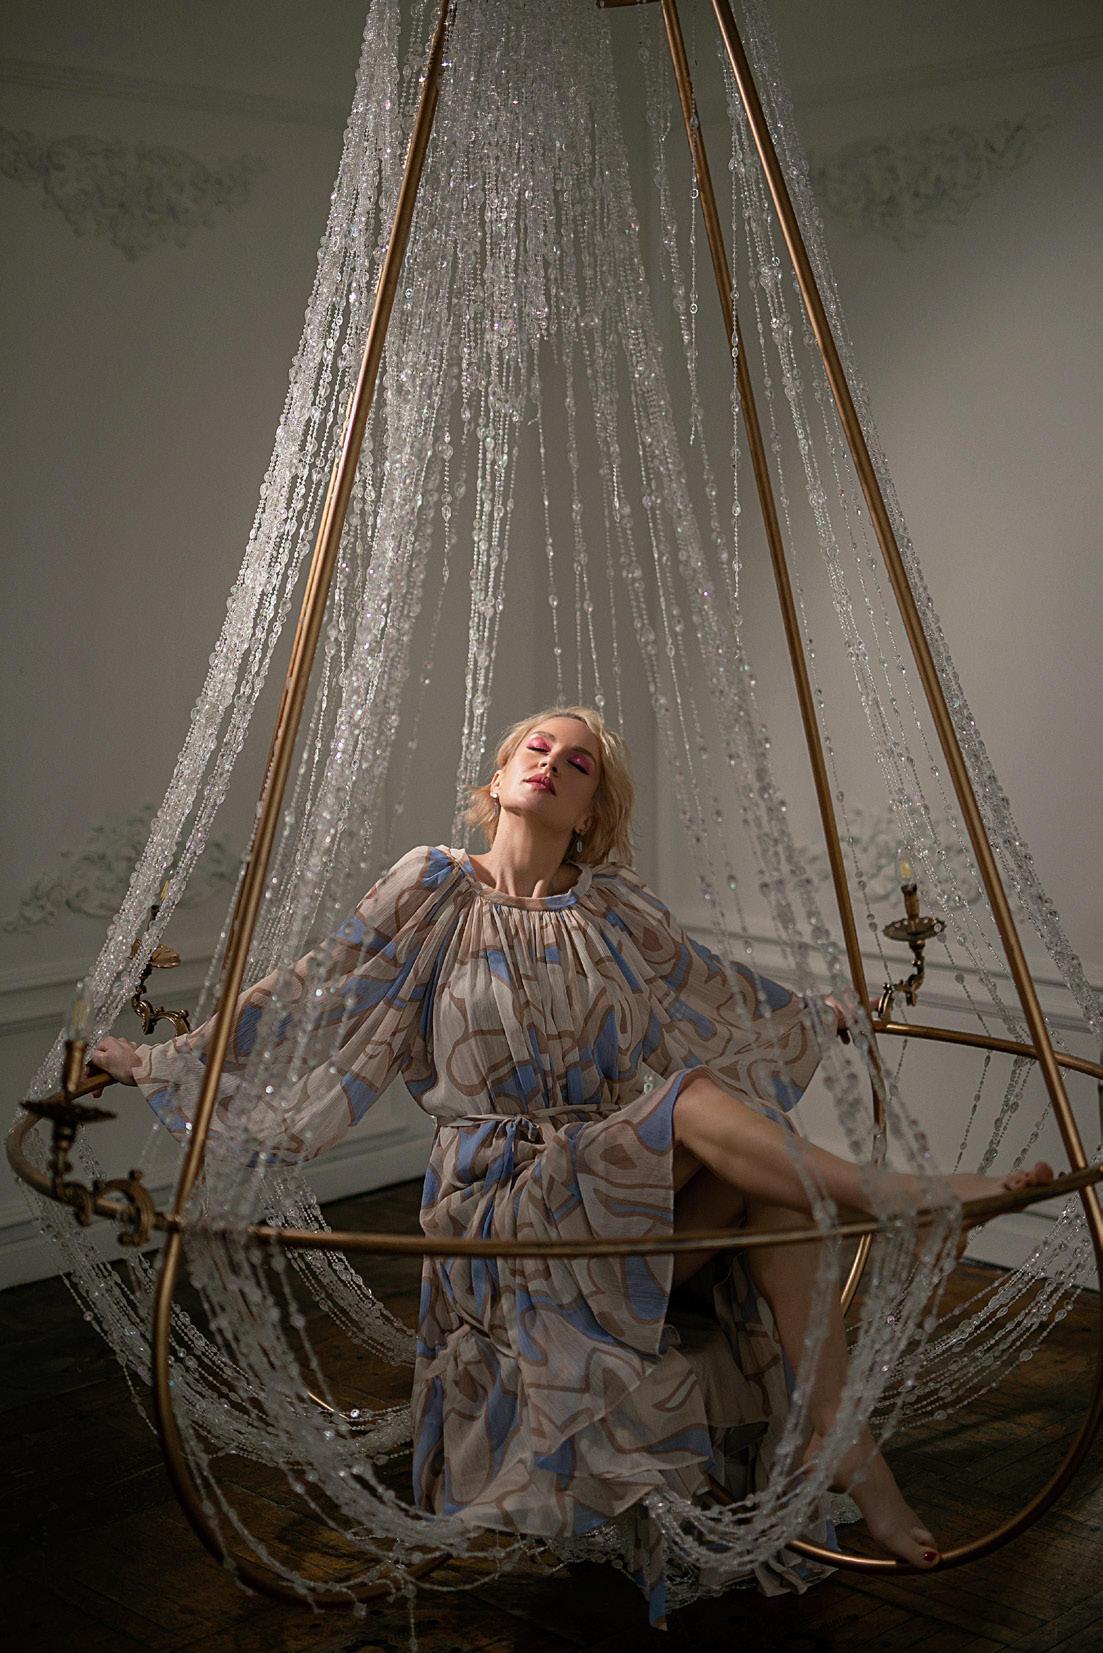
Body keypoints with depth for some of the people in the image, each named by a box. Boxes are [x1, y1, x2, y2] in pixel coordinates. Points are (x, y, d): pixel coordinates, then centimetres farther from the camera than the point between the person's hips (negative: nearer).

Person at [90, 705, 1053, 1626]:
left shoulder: (612, 906, 11)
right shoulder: (435, 891, 2)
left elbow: (714, 988, 27)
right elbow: (316, 994, 3)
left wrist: (823, 1016, 37)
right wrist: (164, 1061, 1)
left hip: (635, 1192, 5)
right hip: (507, 1198, -4)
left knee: (775, 1176, -25)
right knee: (698, 1095, -31)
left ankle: (839, 1441, -21)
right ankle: (911, 1198, -27)